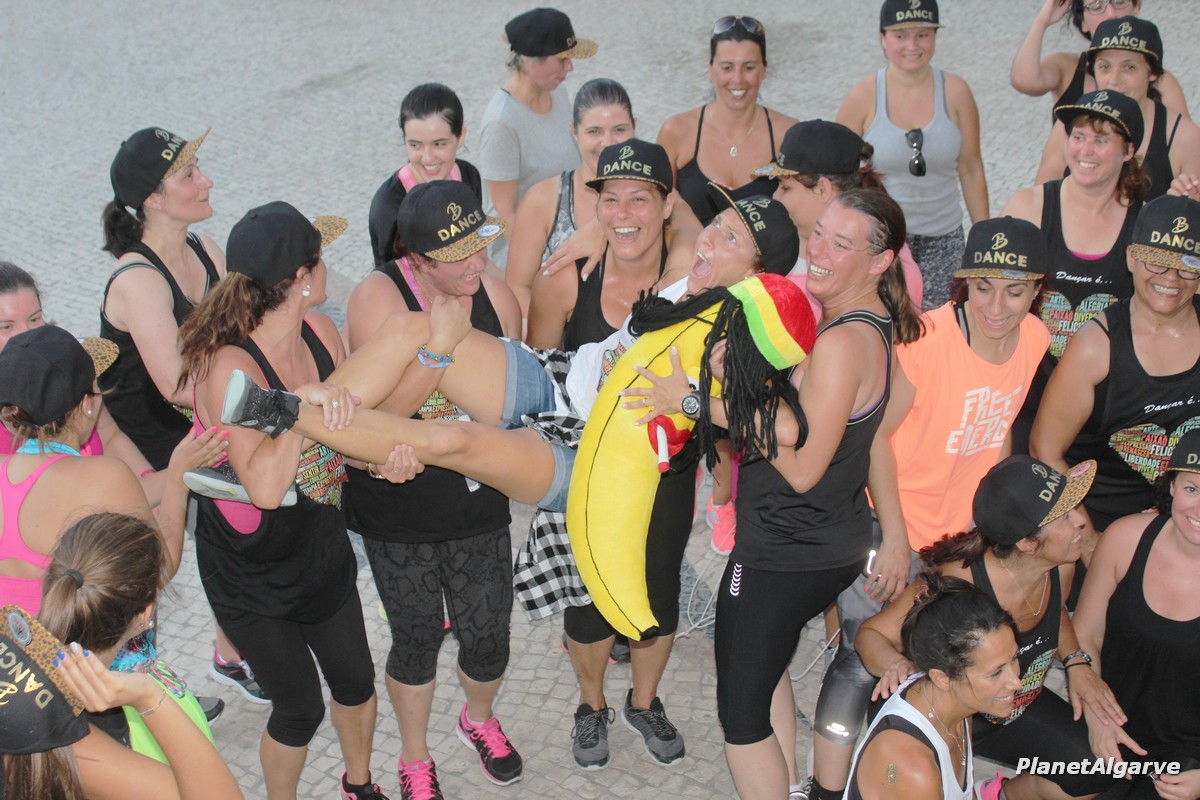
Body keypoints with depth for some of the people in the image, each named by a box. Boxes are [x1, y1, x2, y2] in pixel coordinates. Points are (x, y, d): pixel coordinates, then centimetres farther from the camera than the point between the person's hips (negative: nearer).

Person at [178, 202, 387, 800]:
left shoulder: (319, 331, -9)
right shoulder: (229, 367, -32)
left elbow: (345, 428, 5)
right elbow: (265, 487, -40)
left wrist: (382, 453, -14)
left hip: (321, 547, 7)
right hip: (251, 571, -7)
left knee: (355, 680, 20)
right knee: (301, 707, 7)